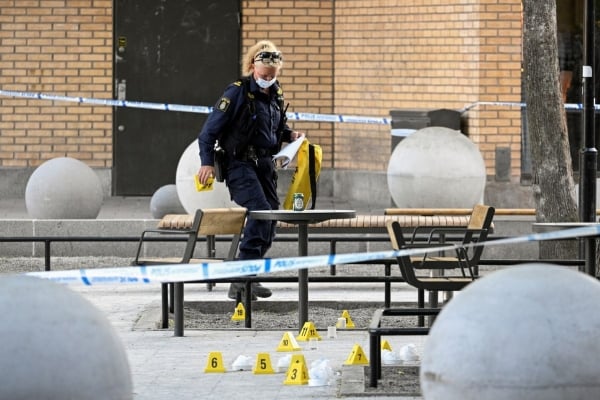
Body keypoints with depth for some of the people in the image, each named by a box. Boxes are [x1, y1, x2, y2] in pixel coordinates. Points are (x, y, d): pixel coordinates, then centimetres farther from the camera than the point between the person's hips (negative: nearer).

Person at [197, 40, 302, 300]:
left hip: (265, 164, 8)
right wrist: (207, 162, -18)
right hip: (240, 164, -8)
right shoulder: (238, 93, -12)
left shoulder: (276, 95, 10)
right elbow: (210, 129, -11)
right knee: (260, 211, -22)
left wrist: (289, 135, 5)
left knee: (270, 216, 6)